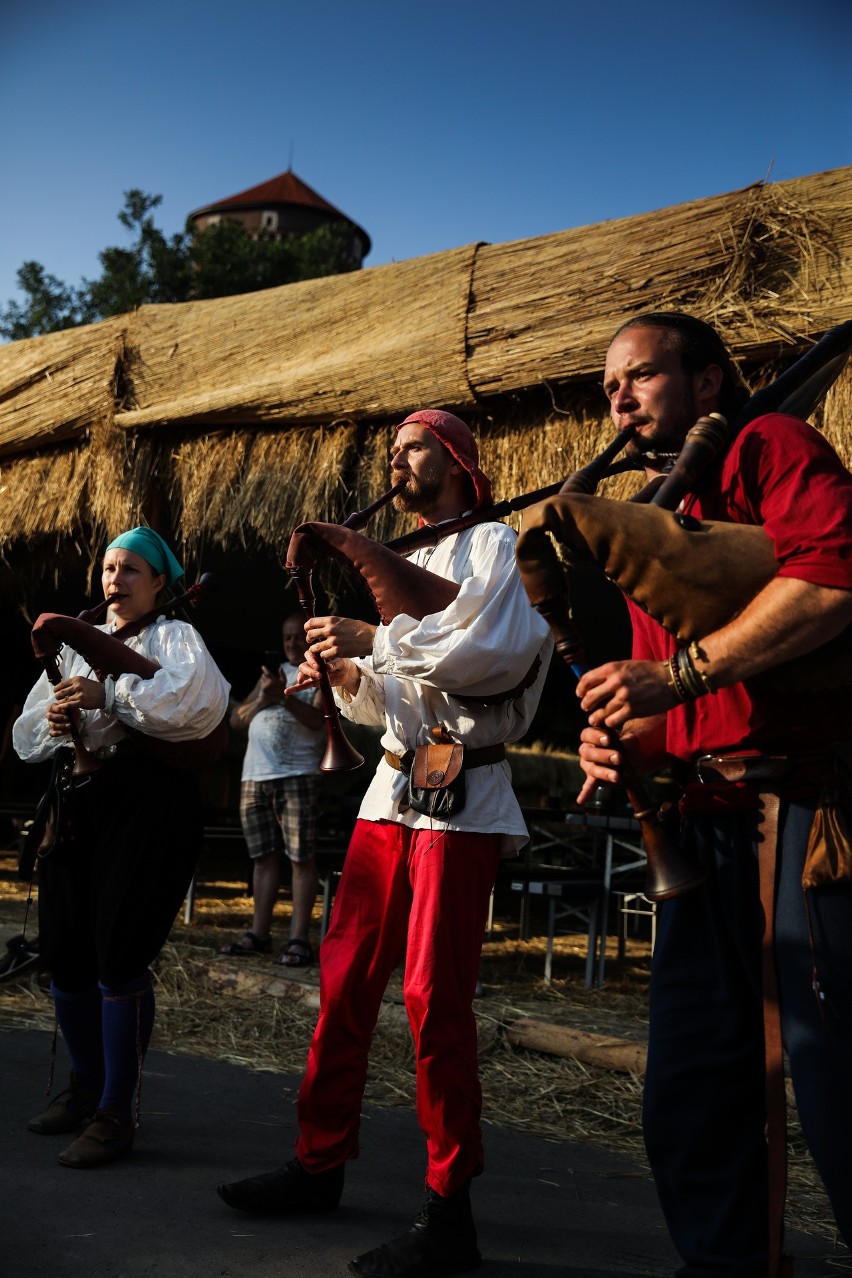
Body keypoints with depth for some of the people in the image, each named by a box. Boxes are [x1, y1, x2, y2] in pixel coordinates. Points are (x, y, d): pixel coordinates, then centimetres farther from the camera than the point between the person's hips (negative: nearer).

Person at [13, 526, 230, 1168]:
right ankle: (86, 1085, 29)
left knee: (119, 954, -10)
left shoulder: (173, 635, 3)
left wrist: (109, 694, -24)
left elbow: (201, 694, -21)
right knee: (64, 949, 8)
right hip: (77, 807, 6)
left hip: (146, 806, -6)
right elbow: (28, 734, 18)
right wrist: (53, 721, -5)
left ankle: (117, 1112, 2)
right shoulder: (80, 645, 21)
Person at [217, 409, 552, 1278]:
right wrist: (347, 674, 1)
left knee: (434, 994, -8)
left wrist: (375, 641, -14)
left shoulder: (493, 545, 1)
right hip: (394, 783, 7)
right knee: (346, 977, 7)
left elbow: (492, 651, -18)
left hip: (461, 791, -7)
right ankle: (319, 1164, 20)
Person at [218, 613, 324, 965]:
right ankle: (259, 934, 10)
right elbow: (237, 720, 16)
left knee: (300, 858, -7)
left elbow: (317, 719, -11)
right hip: (254, 777, 5)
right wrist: (262, 698, -2)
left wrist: (283, 695, -23)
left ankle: (299, 939, -8)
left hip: (296, 776, -5)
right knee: (264, 856, 7)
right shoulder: (272, 672, 22)